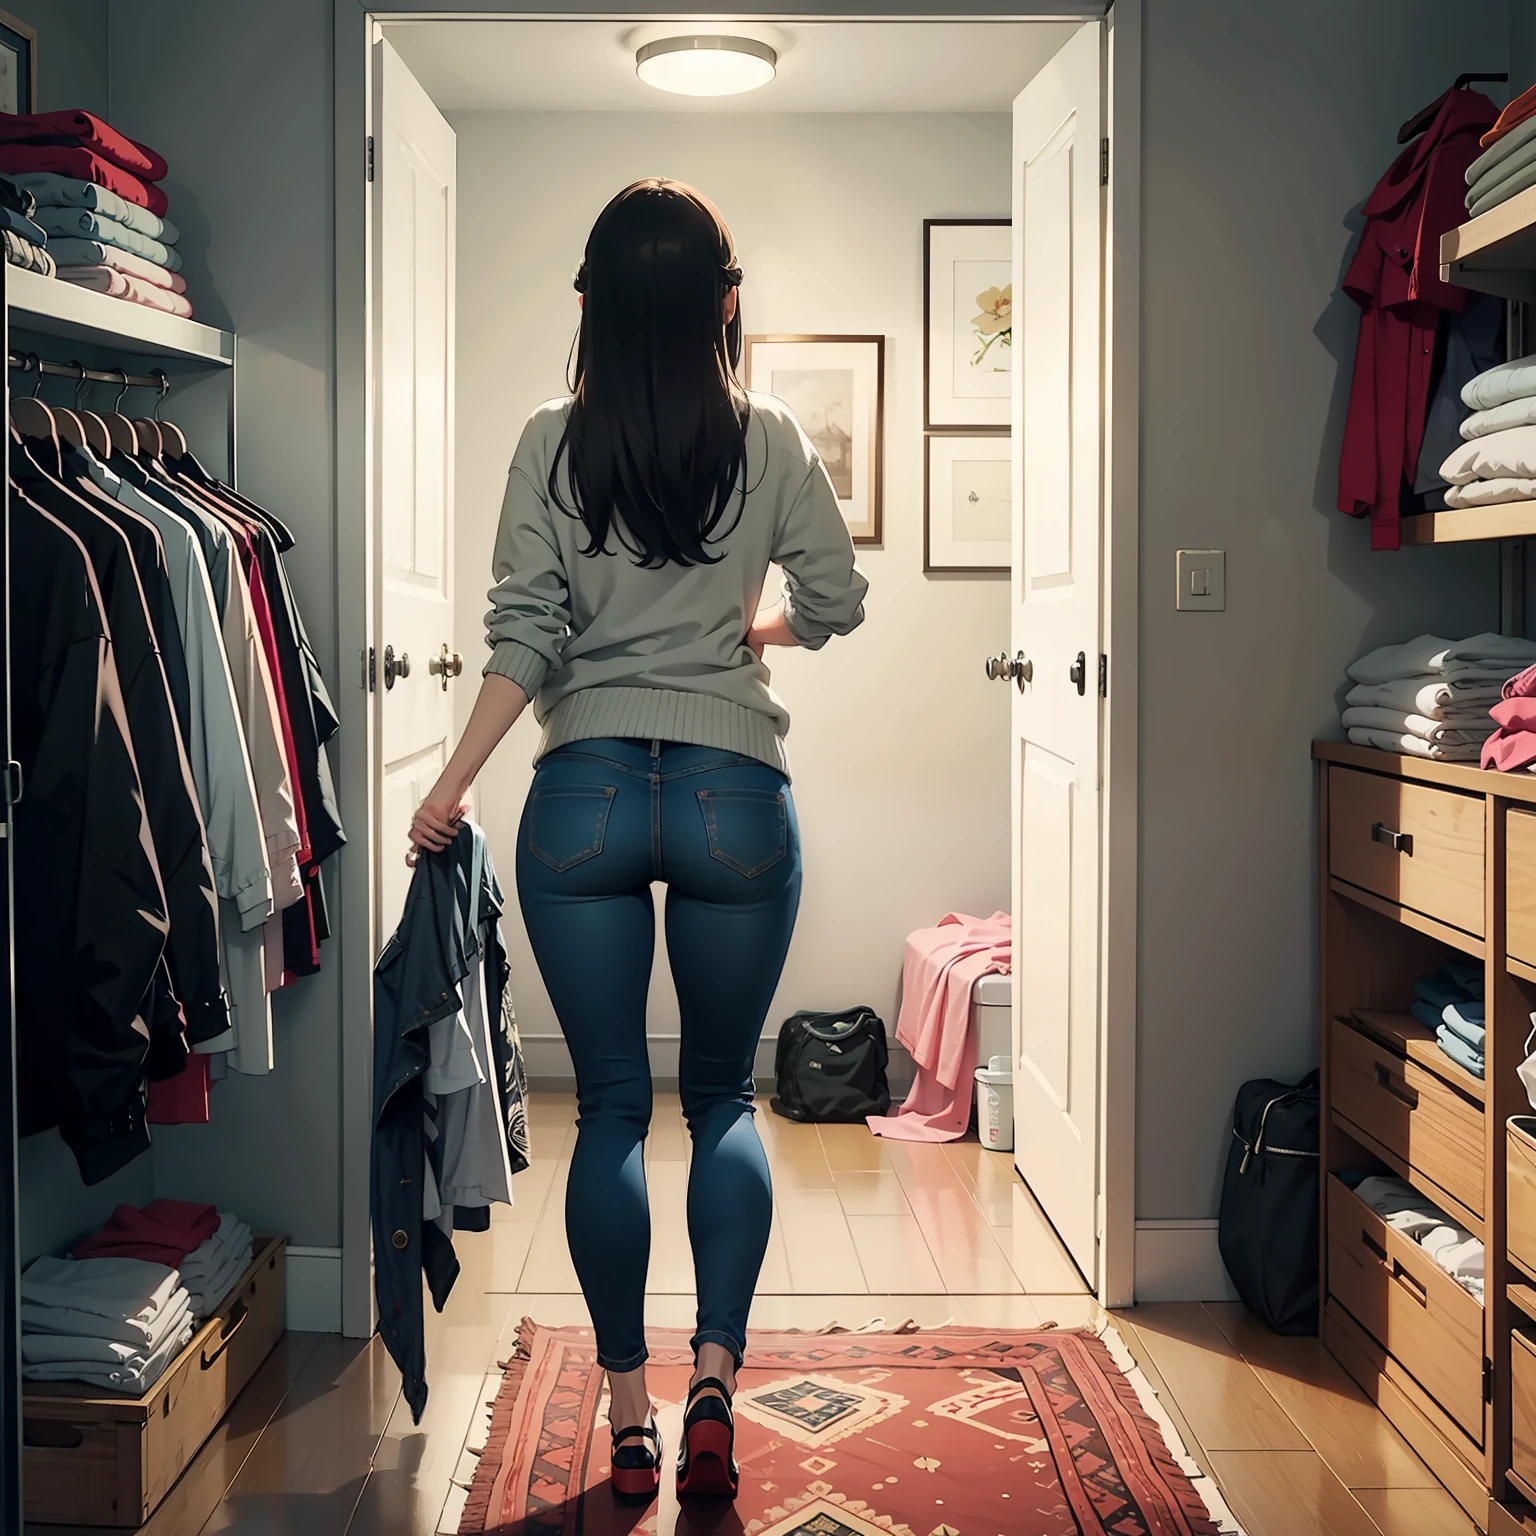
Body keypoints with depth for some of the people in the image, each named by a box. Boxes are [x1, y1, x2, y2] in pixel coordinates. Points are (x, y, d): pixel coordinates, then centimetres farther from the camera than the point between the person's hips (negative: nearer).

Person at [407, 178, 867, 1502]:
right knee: (724, 1095, 14)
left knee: (610, 1104, 8)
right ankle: (715, 1374, 1)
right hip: (735, 794, 0)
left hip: (585, 795, 0)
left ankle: (629, 1411, 12)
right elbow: (836, 605, 6)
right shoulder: (770, 441, 1)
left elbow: (527, 634, -6)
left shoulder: (553, 446, -1)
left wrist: (452, 785, -1)